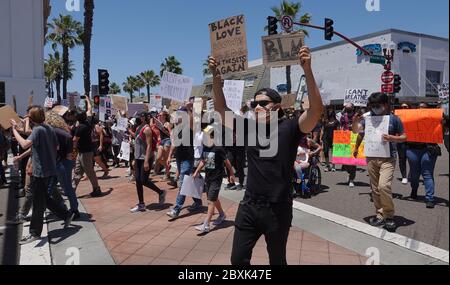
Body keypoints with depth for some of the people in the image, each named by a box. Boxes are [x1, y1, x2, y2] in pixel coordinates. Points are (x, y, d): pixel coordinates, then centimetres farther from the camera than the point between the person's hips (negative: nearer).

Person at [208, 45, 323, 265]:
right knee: (238, 259, 12)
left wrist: (307, 70, -31)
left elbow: (317, 109, -23)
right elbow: (221, 109, 5)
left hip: (278, 209, -3)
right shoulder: (249, 128, 2)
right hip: (249, 206, 4)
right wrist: (216, 77, -6)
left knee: (277, 260, 17)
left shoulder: (289, 128, -9)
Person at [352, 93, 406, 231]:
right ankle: (380, 215, 23)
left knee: (384, 185, -19)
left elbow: (404, 137, 2)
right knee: (375, 189, 9)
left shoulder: (394, 119, -2)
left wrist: (392, 138, -16)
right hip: (371, 157, 4)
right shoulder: (368, 118, 4)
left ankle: (389, 215, 0)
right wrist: (355, 122, -10)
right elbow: (356, 131, 9)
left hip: (388, 158, -4)